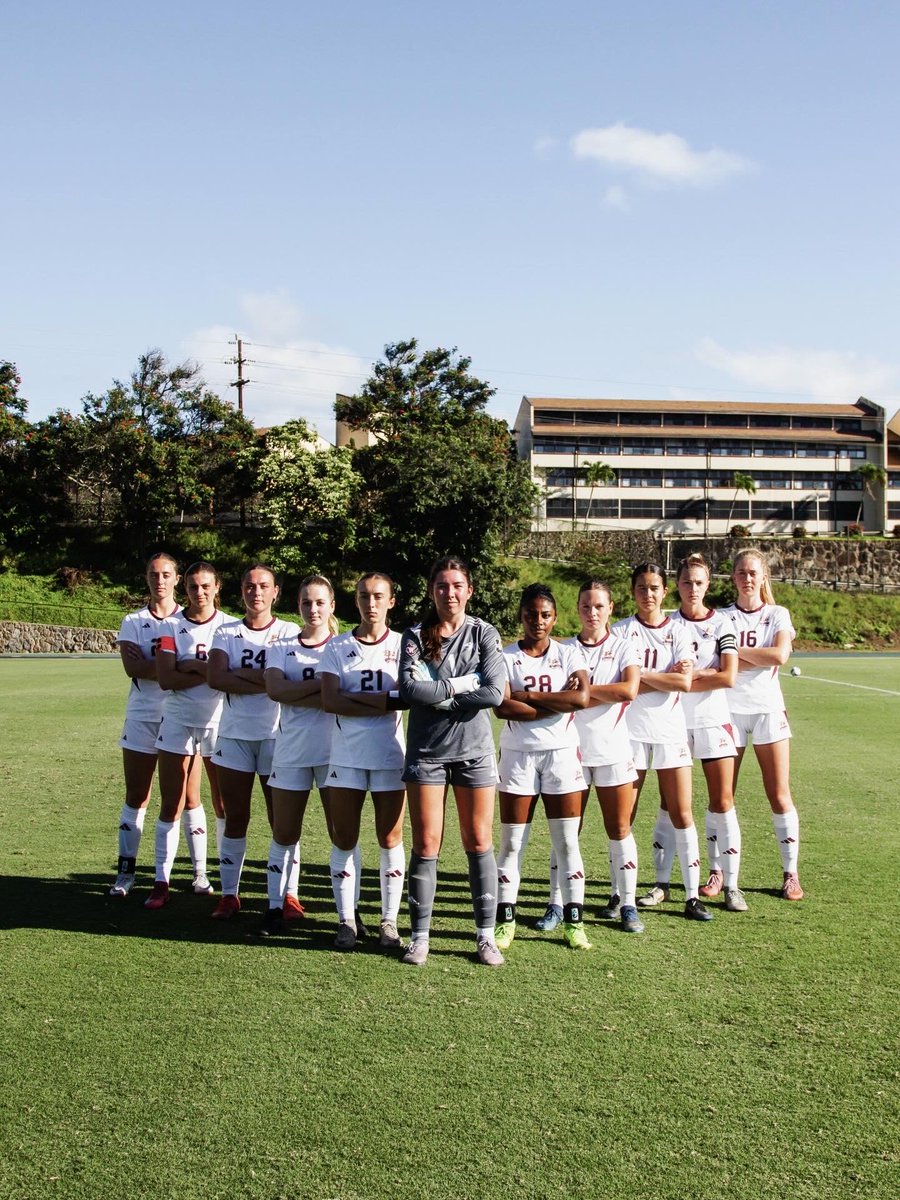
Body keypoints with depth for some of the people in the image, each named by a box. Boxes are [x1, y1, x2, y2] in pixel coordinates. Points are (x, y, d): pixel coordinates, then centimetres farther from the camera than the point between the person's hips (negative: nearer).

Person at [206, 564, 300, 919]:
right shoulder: (226, 633, 7)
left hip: (277, 734, -2)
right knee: (235, 819, 7)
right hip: (234, 734, 2)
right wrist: (266, 681, -16)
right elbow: (215, 678, -10)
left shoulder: (291, 633, 1)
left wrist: (241, 674, -13)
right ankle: (229, 895, 15)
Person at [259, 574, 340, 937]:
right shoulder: (281, 648, 9)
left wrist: (295, 696, -14)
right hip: (291, 752, 2)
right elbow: (275, 690, -10)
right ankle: (276, 905, 18)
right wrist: (322, 684, -16)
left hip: (334, 751, -2)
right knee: (284, 834, 8)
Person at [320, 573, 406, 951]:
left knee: (390, 839, 3)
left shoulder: (404, 646, 3)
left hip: (391, 756, -1)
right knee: (344, 839, 3)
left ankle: (389, 920, 13)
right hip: (346, 755, 1)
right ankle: (347, 920, 13)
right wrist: (383, 704, -13)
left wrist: (355, 696, -14)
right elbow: (330, 701, -7)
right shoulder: (337, 647, 5)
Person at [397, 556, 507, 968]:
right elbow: (409, 690, -16)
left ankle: (486, 935, 13)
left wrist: (438, 696, -12)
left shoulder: (484, 634, 0)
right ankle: (420, 935, 13)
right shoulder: (415, 636, 0)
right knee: (426, 845, 2)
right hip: (426, 752, 0)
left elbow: (494, 693, -13)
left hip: (474, 751, 0)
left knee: (479, 843, 4)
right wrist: (460, 687, -13)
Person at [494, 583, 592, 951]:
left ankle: (574, 921, 9)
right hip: (517, 755, -1)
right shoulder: (506, 657, 1)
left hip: (561, 753, 1)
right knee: (511, 842, 3)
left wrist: (528, 695, -13)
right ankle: (506, 920, 11)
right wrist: (558, 703, -14)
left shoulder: (567, 655, 4)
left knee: (567, 841, 3)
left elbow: (582, 697, -14)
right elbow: (503, 707, -15)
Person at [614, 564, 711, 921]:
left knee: (681, 814, -1)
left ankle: (692, 895, 5)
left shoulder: (677, 632, 4)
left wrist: (641, 674, -10)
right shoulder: (621, 631, 1)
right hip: (631, 729, 0)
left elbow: (684, 682, -10)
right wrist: (664, 678, -11)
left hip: (670, 729, 0)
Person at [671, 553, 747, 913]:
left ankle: (730, 882, 1)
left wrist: (687, 675, -8)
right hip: (676, 719, 1)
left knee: (723, 801, -3)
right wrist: (705, 673, -7)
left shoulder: (721, 623, 2)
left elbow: (728, 677, -9)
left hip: (713, 720, -1)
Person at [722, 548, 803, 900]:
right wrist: (761, 657, -15)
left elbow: (780, 655, -14)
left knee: (779, 795, 0)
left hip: (767, 708, 0)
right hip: (729, 709, 0)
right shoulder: (722, 617, 6)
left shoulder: (777, 615, 5)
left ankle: (790, 873, 9)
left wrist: (737, 650, -9)